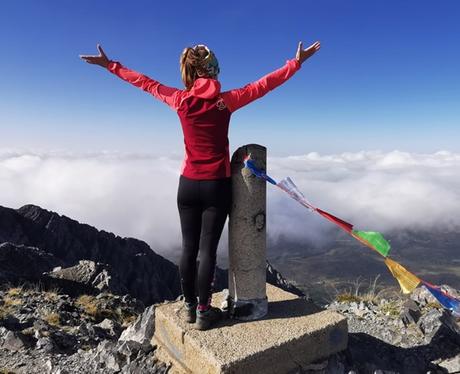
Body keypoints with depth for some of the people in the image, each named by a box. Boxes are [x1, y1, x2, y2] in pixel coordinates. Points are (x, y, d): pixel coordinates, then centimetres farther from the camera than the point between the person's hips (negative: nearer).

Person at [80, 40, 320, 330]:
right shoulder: (225, 100, -9)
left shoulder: (180, 99, -2)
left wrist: (110, 65, 24)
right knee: (208, 248, 3)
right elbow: (264, 84, -3)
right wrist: (297, 62, 7)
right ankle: (203, 312, 13)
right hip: (217, 186, -3)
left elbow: (145, 83, 10)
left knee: (189, 247, 12)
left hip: (188, 185, 3)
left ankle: (189, 306, 25)